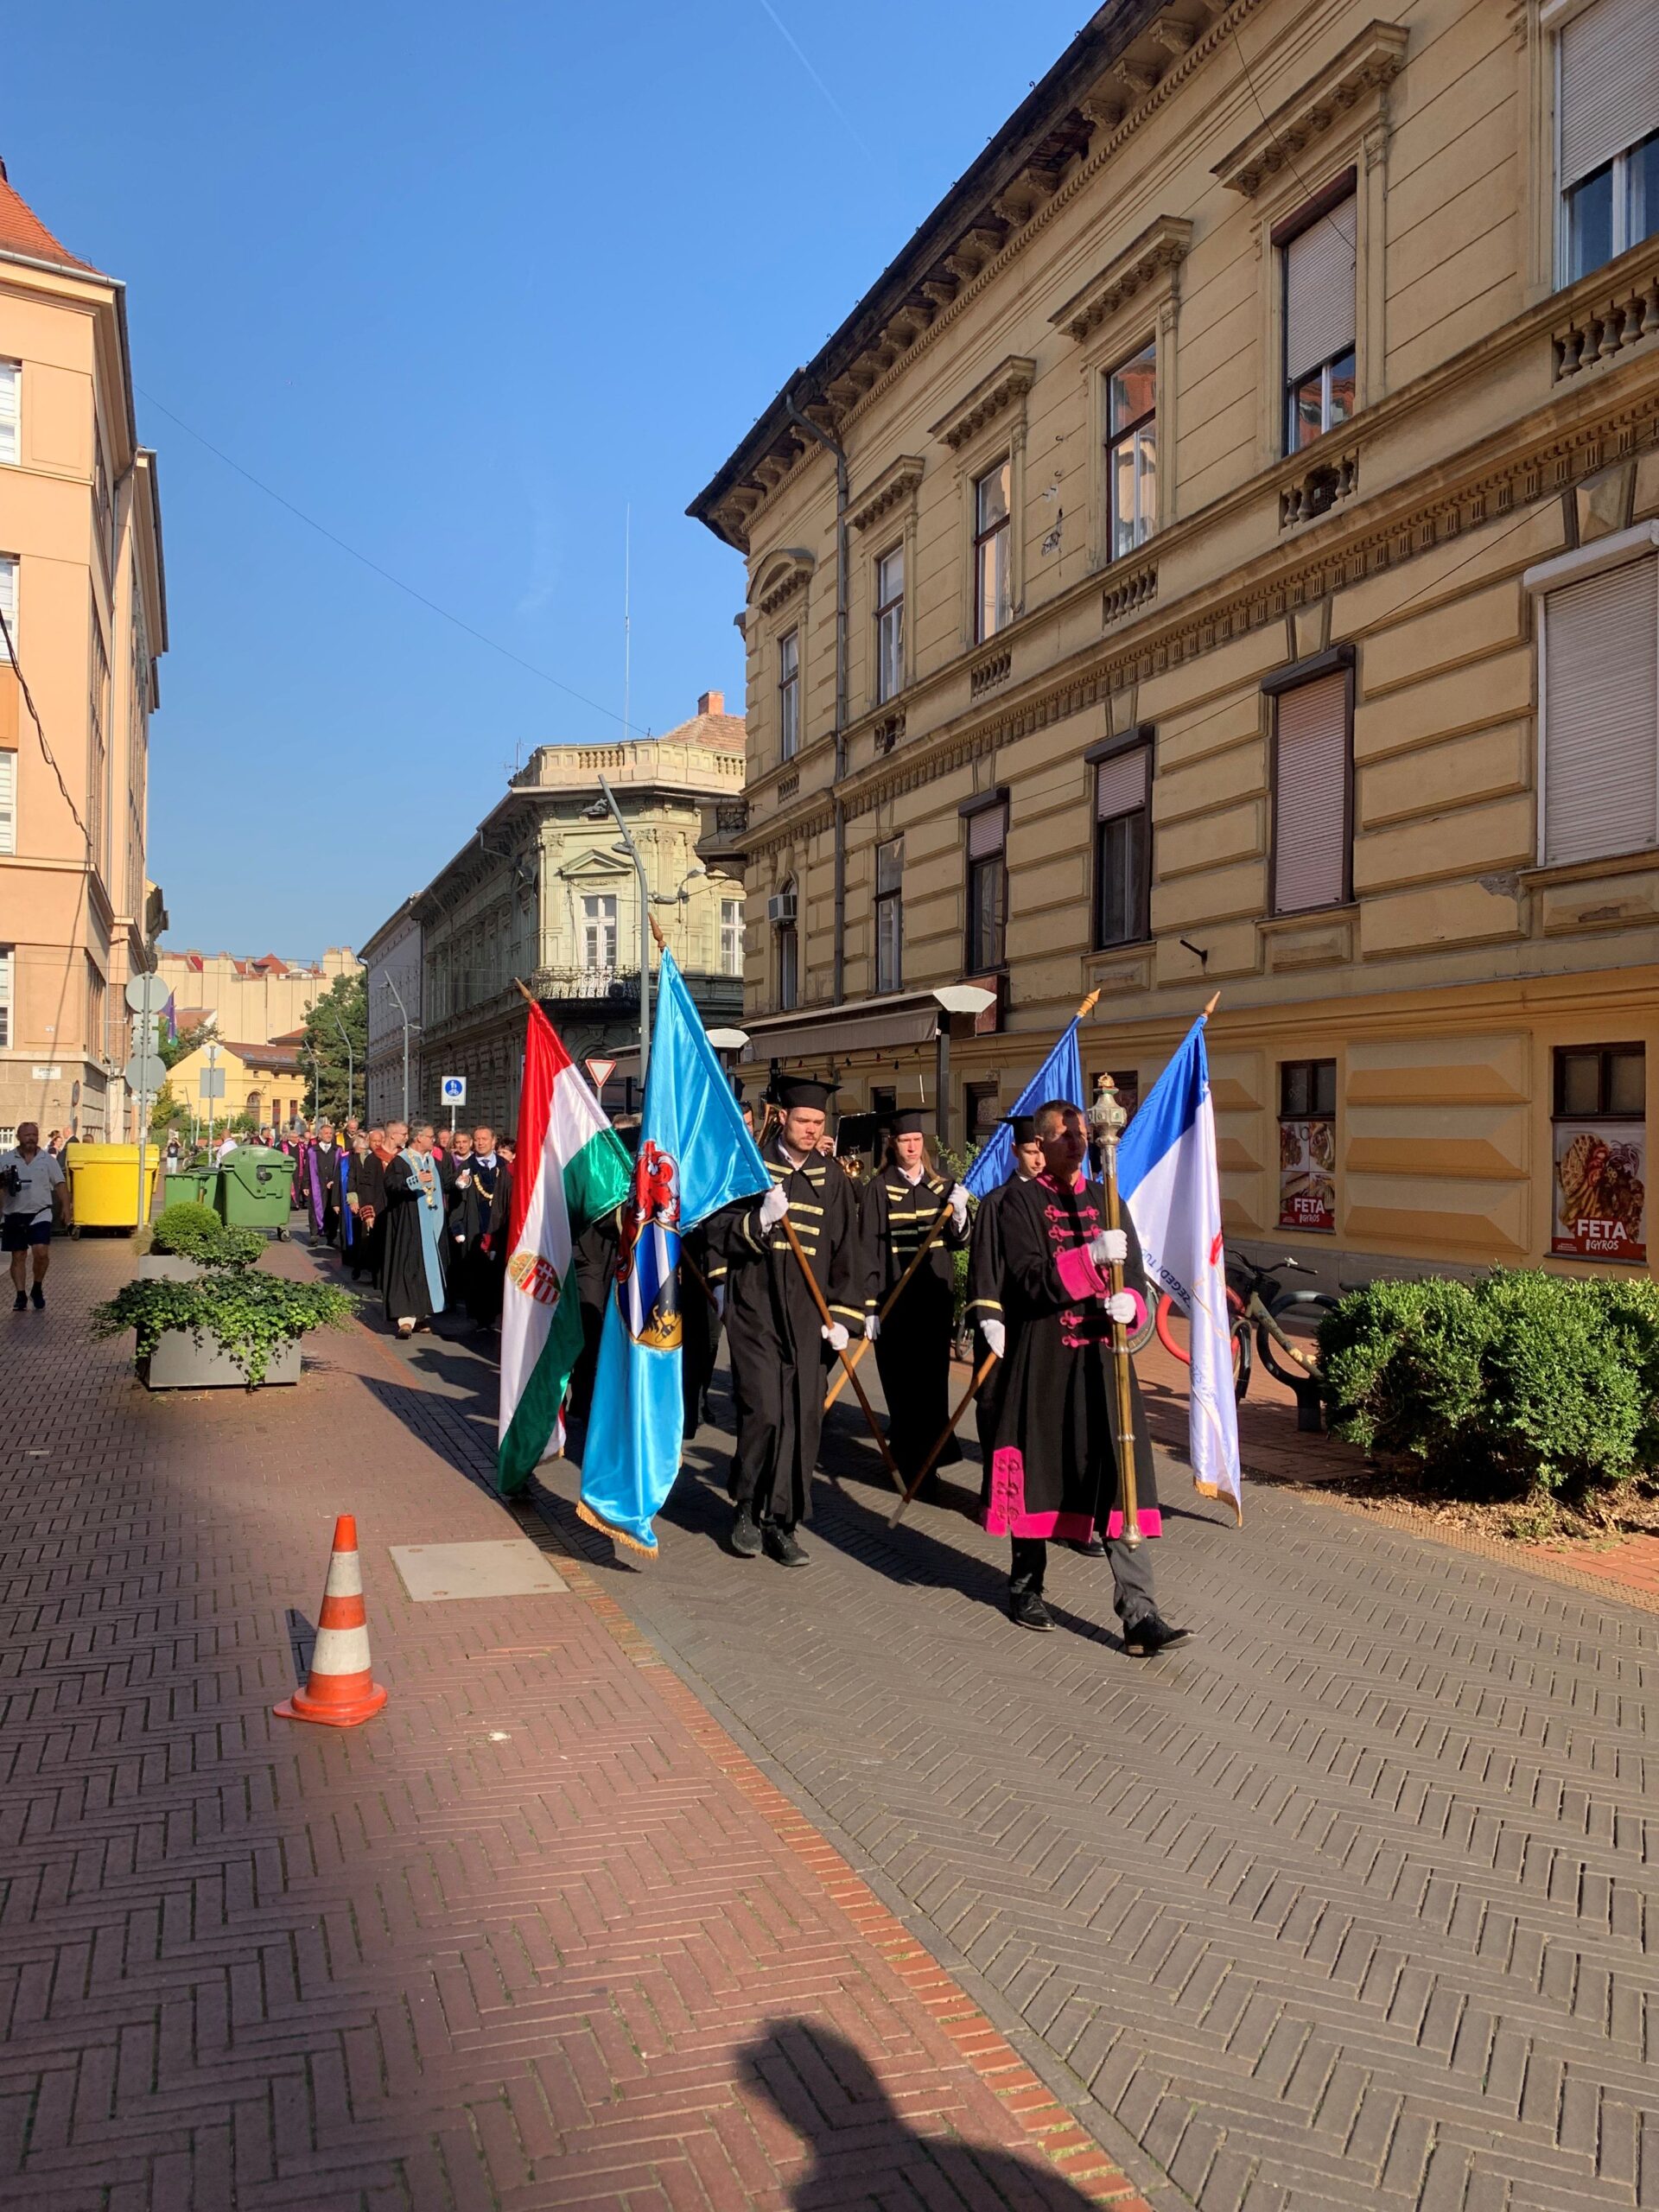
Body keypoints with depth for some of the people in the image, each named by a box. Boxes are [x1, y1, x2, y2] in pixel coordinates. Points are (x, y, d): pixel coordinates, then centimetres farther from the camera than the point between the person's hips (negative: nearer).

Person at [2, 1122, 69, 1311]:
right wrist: (4, 1182, -16)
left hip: (40, 1214, -1)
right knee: (18, 1256, 6)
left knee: (41, 1252, -14)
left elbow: (60, 1184, 5)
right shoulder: (5, 1159, 4)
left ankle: (37, 1289, 7)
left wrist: (65, 1207, -4)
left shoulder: (48, 1160, 4)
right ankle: (21, 1296, 15)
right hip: (14, 1215, 1)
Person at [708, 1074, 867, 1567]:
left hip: (808, 1318, 3)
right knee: (762, 1412, -8)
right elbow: (717, 1231, -2)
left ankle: (780, 1522, 12)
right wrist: (761, 1219, -20)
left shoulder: (832, 1179, 8)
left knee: (802, 1420, 1)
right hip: (755, 1310, -3)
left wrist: (843, 1316, 3)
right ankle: (747, 1510, 15)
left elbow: (847, 1250, 10)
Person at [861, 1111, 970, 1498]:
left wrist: (959, 1215, -12)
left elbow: (959, 1243, 9)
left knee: (933, 1380, 8)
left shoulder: (943, 1186, 9)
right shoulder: (880, 1188, -3)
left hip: (936, 1297, 4)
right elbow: (870, 1247, -7)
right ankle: (913, 1465, 8)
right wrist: (869, 1305, -12)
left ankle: (928, 1451, 25)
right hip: (895, 1299, -3)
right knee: (904, 1384, -1)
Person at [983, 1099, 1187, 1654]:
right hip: (1041, 1358, -3)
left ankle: (1139, 1614, -3)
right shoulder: (1021, 1201, -2)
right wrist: (1089, 1258, -28)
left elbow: (1134, 1275, 9)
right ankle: (1025, 1587, 30)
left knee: (1120, 1475, -4)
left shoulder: (1105, 1200, 12)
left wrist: (1130, 1304, -13)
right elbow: (1030, 1280, -15)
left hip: (1100, 1356, 3)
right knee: (1037, 1471, 9)